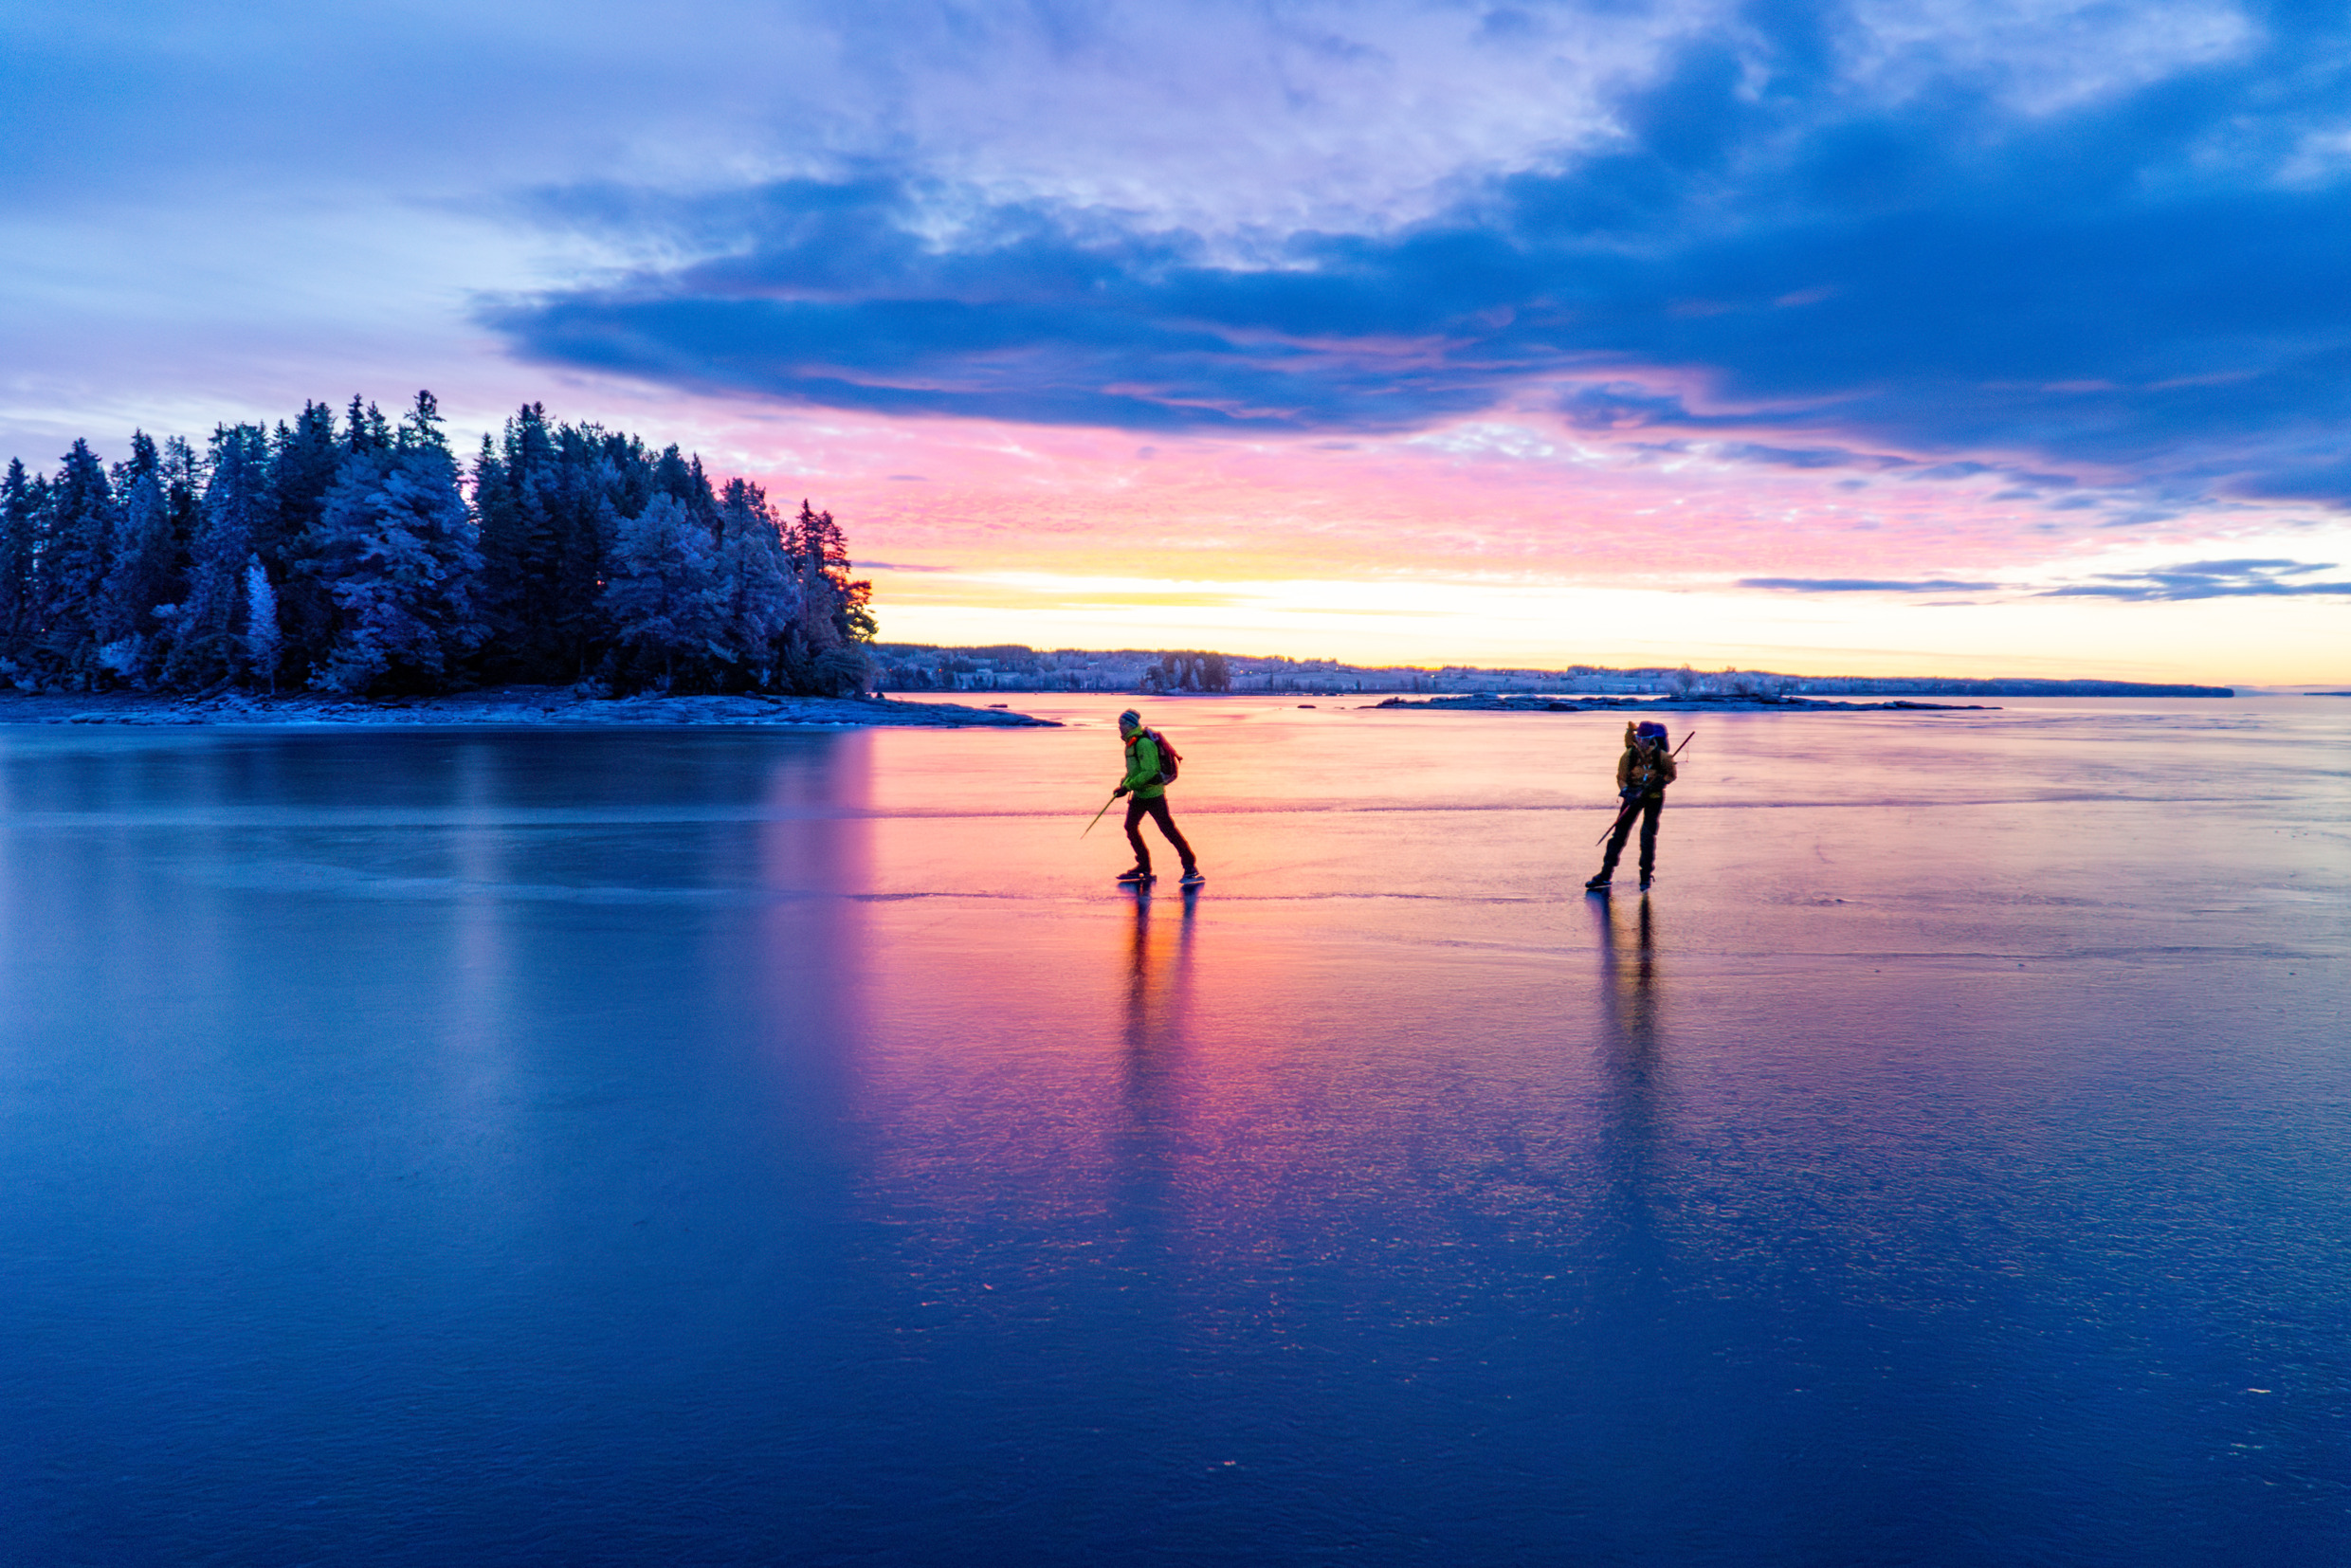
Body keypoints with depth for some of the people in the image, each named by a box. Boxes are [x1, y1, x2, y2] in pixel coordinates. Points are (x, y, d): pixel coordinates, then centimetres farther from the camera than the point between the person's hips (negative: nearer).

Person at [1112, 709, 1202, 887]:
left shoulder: (1144, 743, -21)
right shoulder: (1131, 743, 11)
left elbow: (1149, 772, -26)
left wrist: (1127, 786, -24)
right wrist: (1123, 784, 10)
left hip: (1153, 792, -10)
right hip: (1139, 794, 10)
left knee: (1167, 828, -8)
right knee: (1131, 827, 9)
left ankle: (1190, 866, -1)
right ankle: (1144, 867, 19)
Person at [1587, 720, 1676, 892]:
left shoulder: (1662, 756, -13)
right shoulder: (1628, 755, -10)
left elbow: (1671, 775, 1)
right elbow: (1621, 778, -2)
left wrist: (1661, 782, -18)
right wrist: (1627, 793, -19)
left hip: (1654, 795, -2)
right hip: (1634, 794, 2)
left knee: (1648, 835, -9)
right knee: (1620, 833, 2)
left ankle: (1646, 876, 5)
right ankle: (1605, 875, 7)